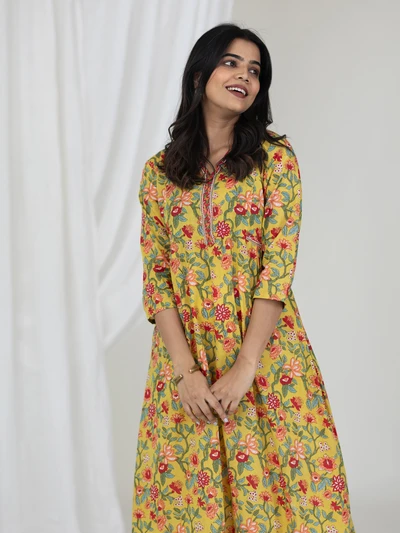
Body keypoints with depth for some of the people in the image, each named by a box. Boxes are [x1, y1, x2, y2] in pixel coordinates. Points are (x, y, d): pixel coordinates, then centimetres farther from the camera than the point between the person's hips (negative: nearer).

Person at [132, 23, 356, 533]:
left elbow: (278, 266, -9)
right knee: (185, 490, 6)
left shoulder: (275, 157, -1)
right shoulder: (159, 170, 5)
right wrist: (185, 370, -11)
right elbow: (155, 277, 0)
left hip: (265, 350, -2)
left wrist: (244, 367, -16)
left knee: (268, 487, 0)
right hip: (184, 353, 2)